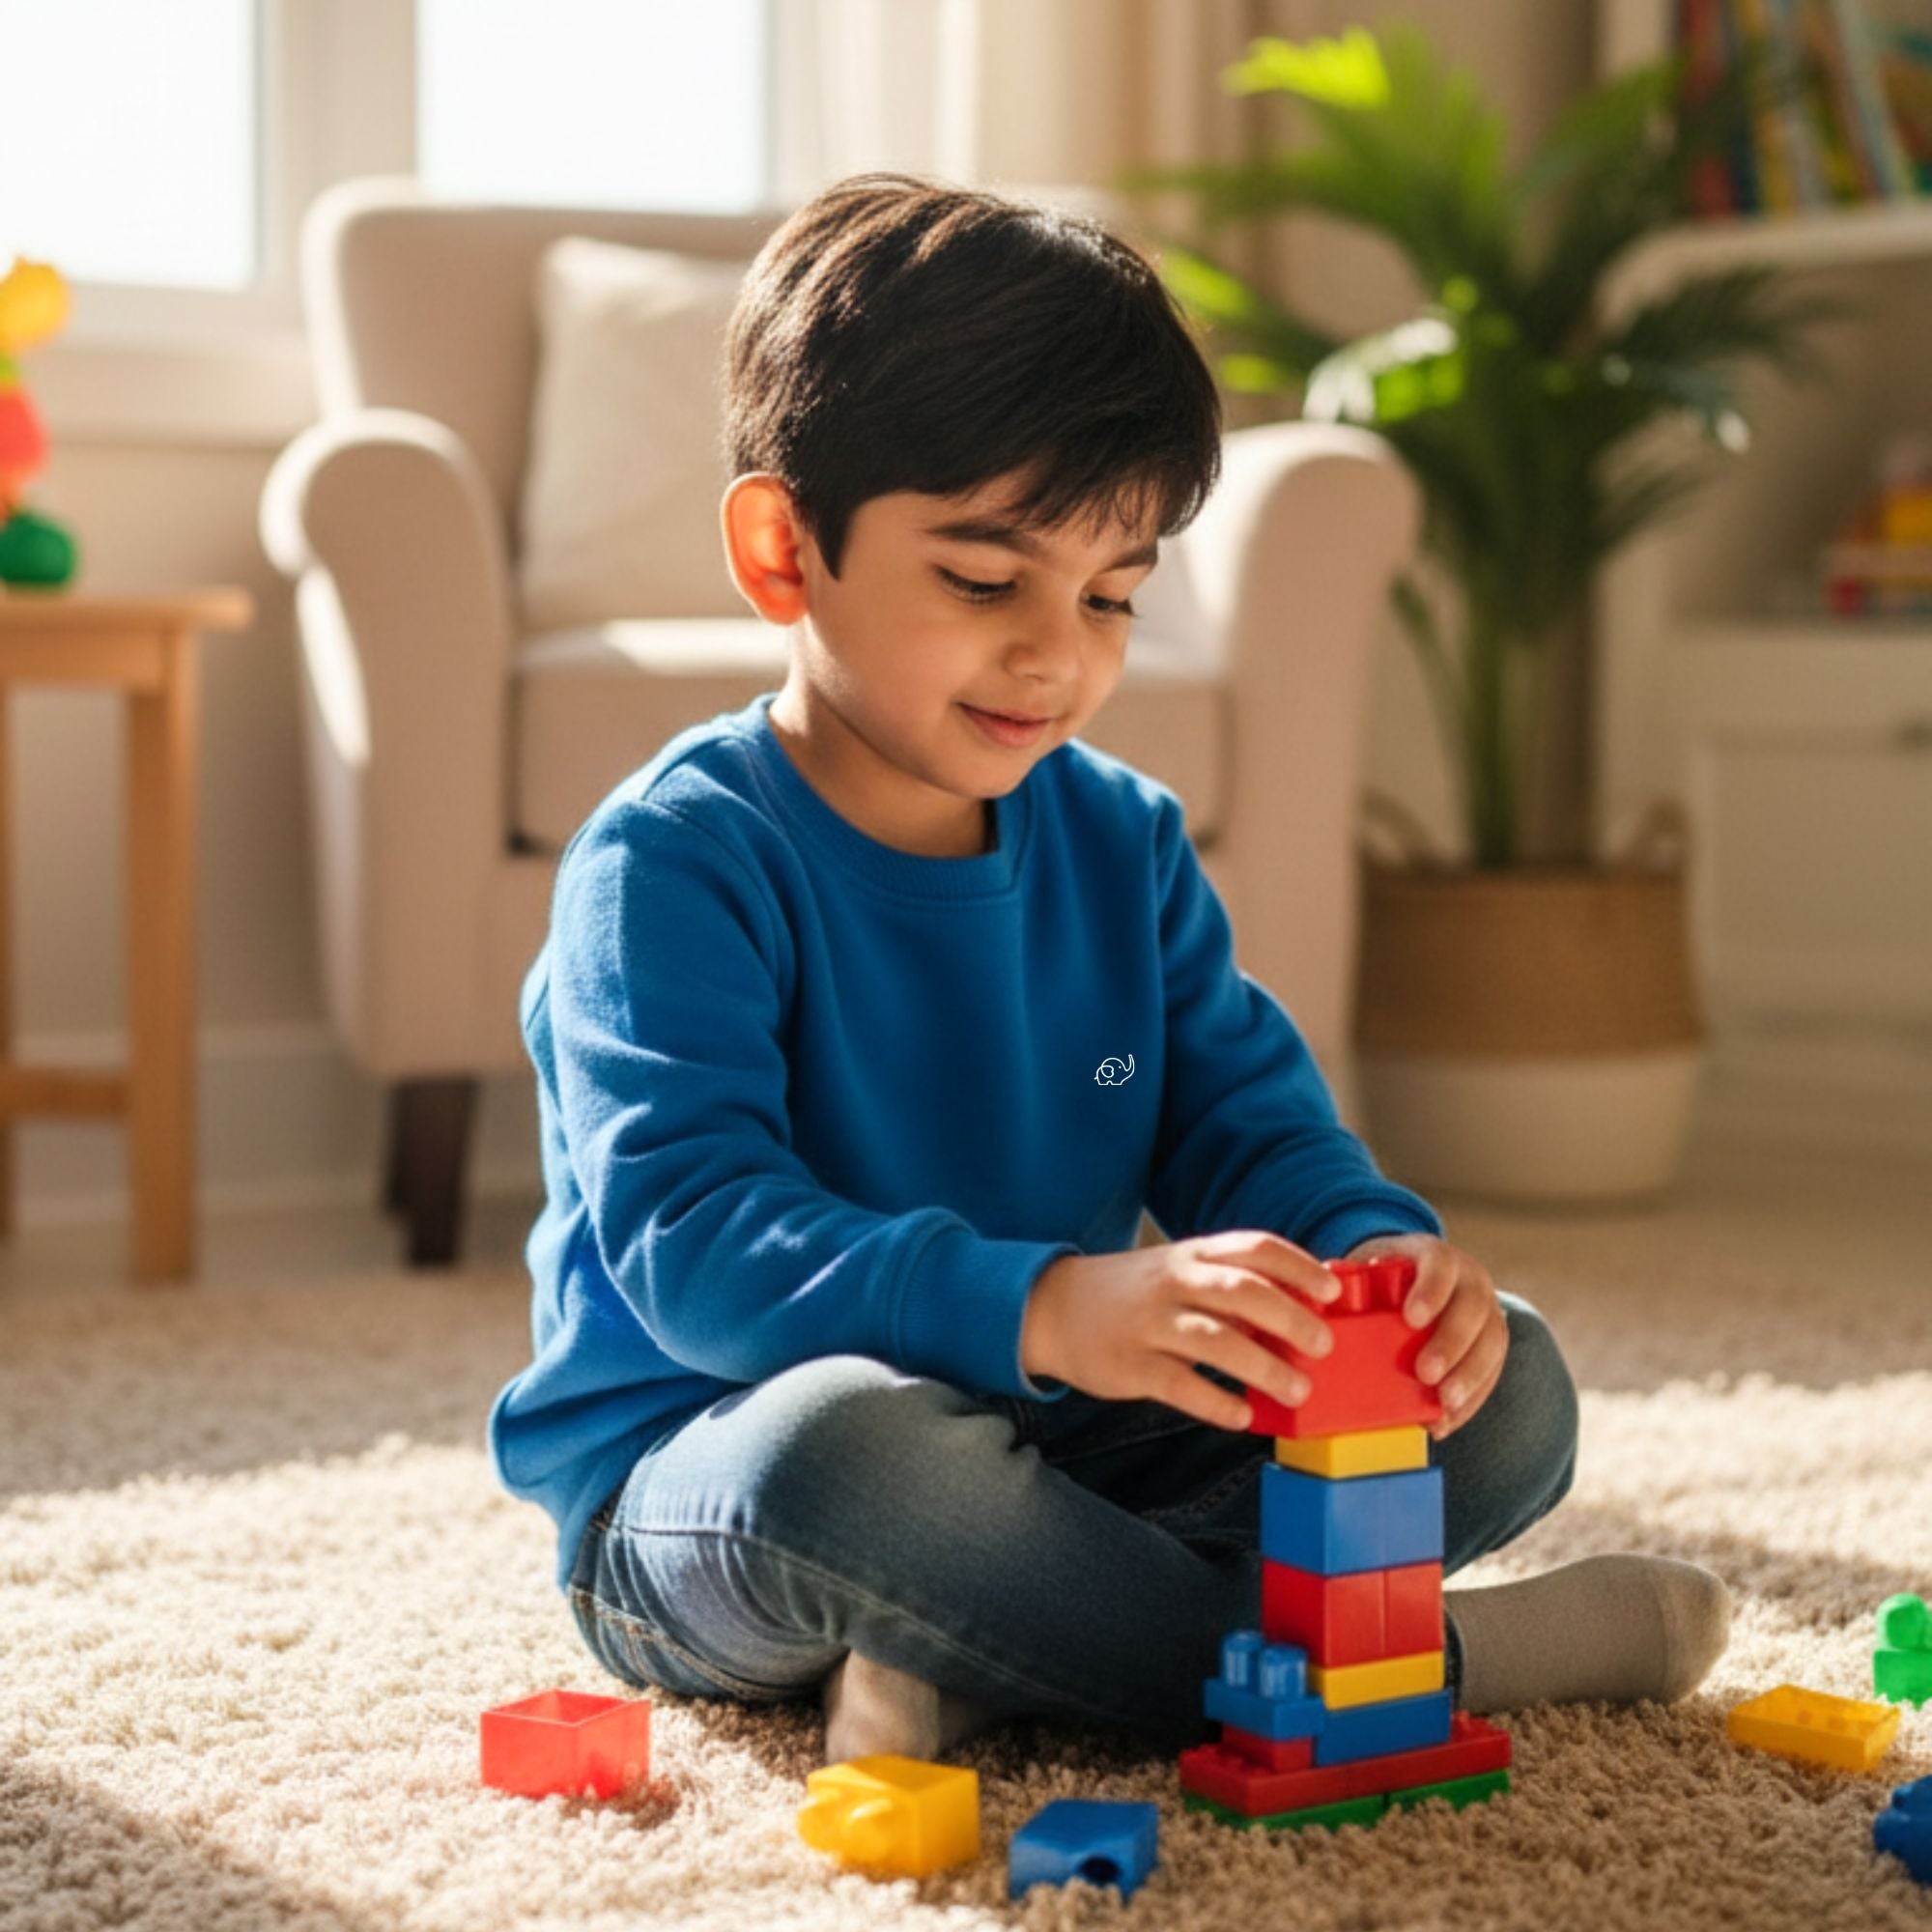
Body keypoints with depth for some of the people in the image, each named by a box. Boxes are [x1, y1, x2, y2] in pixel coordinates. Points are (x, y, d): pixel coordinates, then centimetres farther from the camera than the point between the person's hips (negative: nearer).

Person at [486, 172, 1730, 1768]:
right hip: (695, 1495, -6)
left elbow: (1251, 1124, 5)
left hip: (1050, 1452, 7)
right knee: (846, 1442, -42)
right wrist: (1045, 1308, -44)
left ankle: (985, 1653, -23)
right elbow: (692, 1235, -27)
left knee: (1510, 1387, -5)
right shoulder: (676, 860, -15)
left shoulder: (1122, 842, 7)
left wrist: (1385, 1250, -21)